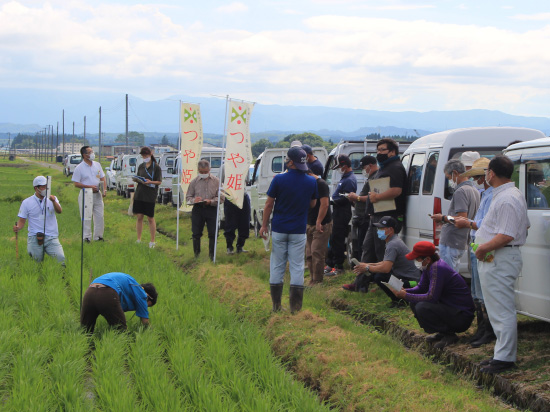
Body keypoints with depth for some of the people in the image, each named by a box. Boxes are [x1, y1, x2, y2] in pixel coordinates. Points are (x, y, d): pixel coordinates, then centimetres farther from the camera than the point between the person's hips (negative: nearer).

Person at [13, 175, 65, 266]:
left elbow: (59, 211, -12)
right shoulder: (26, 202, 4)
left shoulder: (52, 199, 7)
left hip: (51, 237, 1)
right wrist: (18, 227, -18)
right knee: (38, 260, -4)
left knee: (61, 258, -16)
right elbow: (22, 221, 4)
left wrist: (54, 201, -31)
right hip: (34, 237, -1)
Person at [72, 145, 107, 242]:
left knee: (99, 216, 6)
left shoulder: (97, 165, 10)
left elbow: (102, 179, 15)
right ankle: (87, 238, 4)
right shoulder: (79, 168, -6)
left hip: (97, 194, 5)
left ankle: (98, 236, 17)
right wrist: (90, 187, -18)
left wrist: (104, 190, -2)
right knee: (86, 218, -2)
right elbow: (76, 184, -9)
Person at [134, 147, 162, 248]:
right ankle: (138, 240, 14)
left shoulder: (156, 167, -4)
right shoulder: (141, 166, 11)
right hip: (139, 194, 4)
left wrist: (150, 182, -21)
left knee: (150, 218, 1)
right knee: (139, 217, 5)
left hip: (150, 196, -4)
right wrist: (136, 180, -5)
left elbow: (159, 182, -5)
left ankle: (152, 241, 9)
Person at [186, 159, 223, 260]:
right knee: (196, 233, 4)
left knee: (213, 234, -2)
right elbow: (188, 197, 11)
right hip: (197, 209, 1)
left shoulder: (216, 181, 3)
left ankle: (212, 255, 9)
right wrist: (193, 200, -12)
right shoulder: (194, 181, 7)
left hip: (212, 209, -1)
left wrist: (211, 201, -14)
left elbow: (221, 198, 2)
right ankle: (196, 254, 17)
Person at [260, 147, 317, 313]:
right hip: (299, 231, 1)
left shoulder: (279, 179, -10)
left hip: (279, 229, -1)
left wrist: (264, 225, 6)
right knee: (297, 267, 4)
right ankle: (295, 307, 3)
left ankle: (276, 305, 12)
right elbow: (312, 204, 11)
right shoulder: (311, 182, -2)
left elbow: (269, 204, -4)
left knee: (277, 266, 8)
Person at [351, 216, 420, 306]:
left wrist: (367, 268, -16)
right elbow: (386, 263, 20)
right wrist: (368, 265, 9)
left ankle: (399, 300, -13)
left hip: (410, 282, -10)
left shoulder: (393, 244, -20)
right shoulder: (394, 241, 13)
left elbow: (386, 268, -30)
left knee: (379, 276, -25)